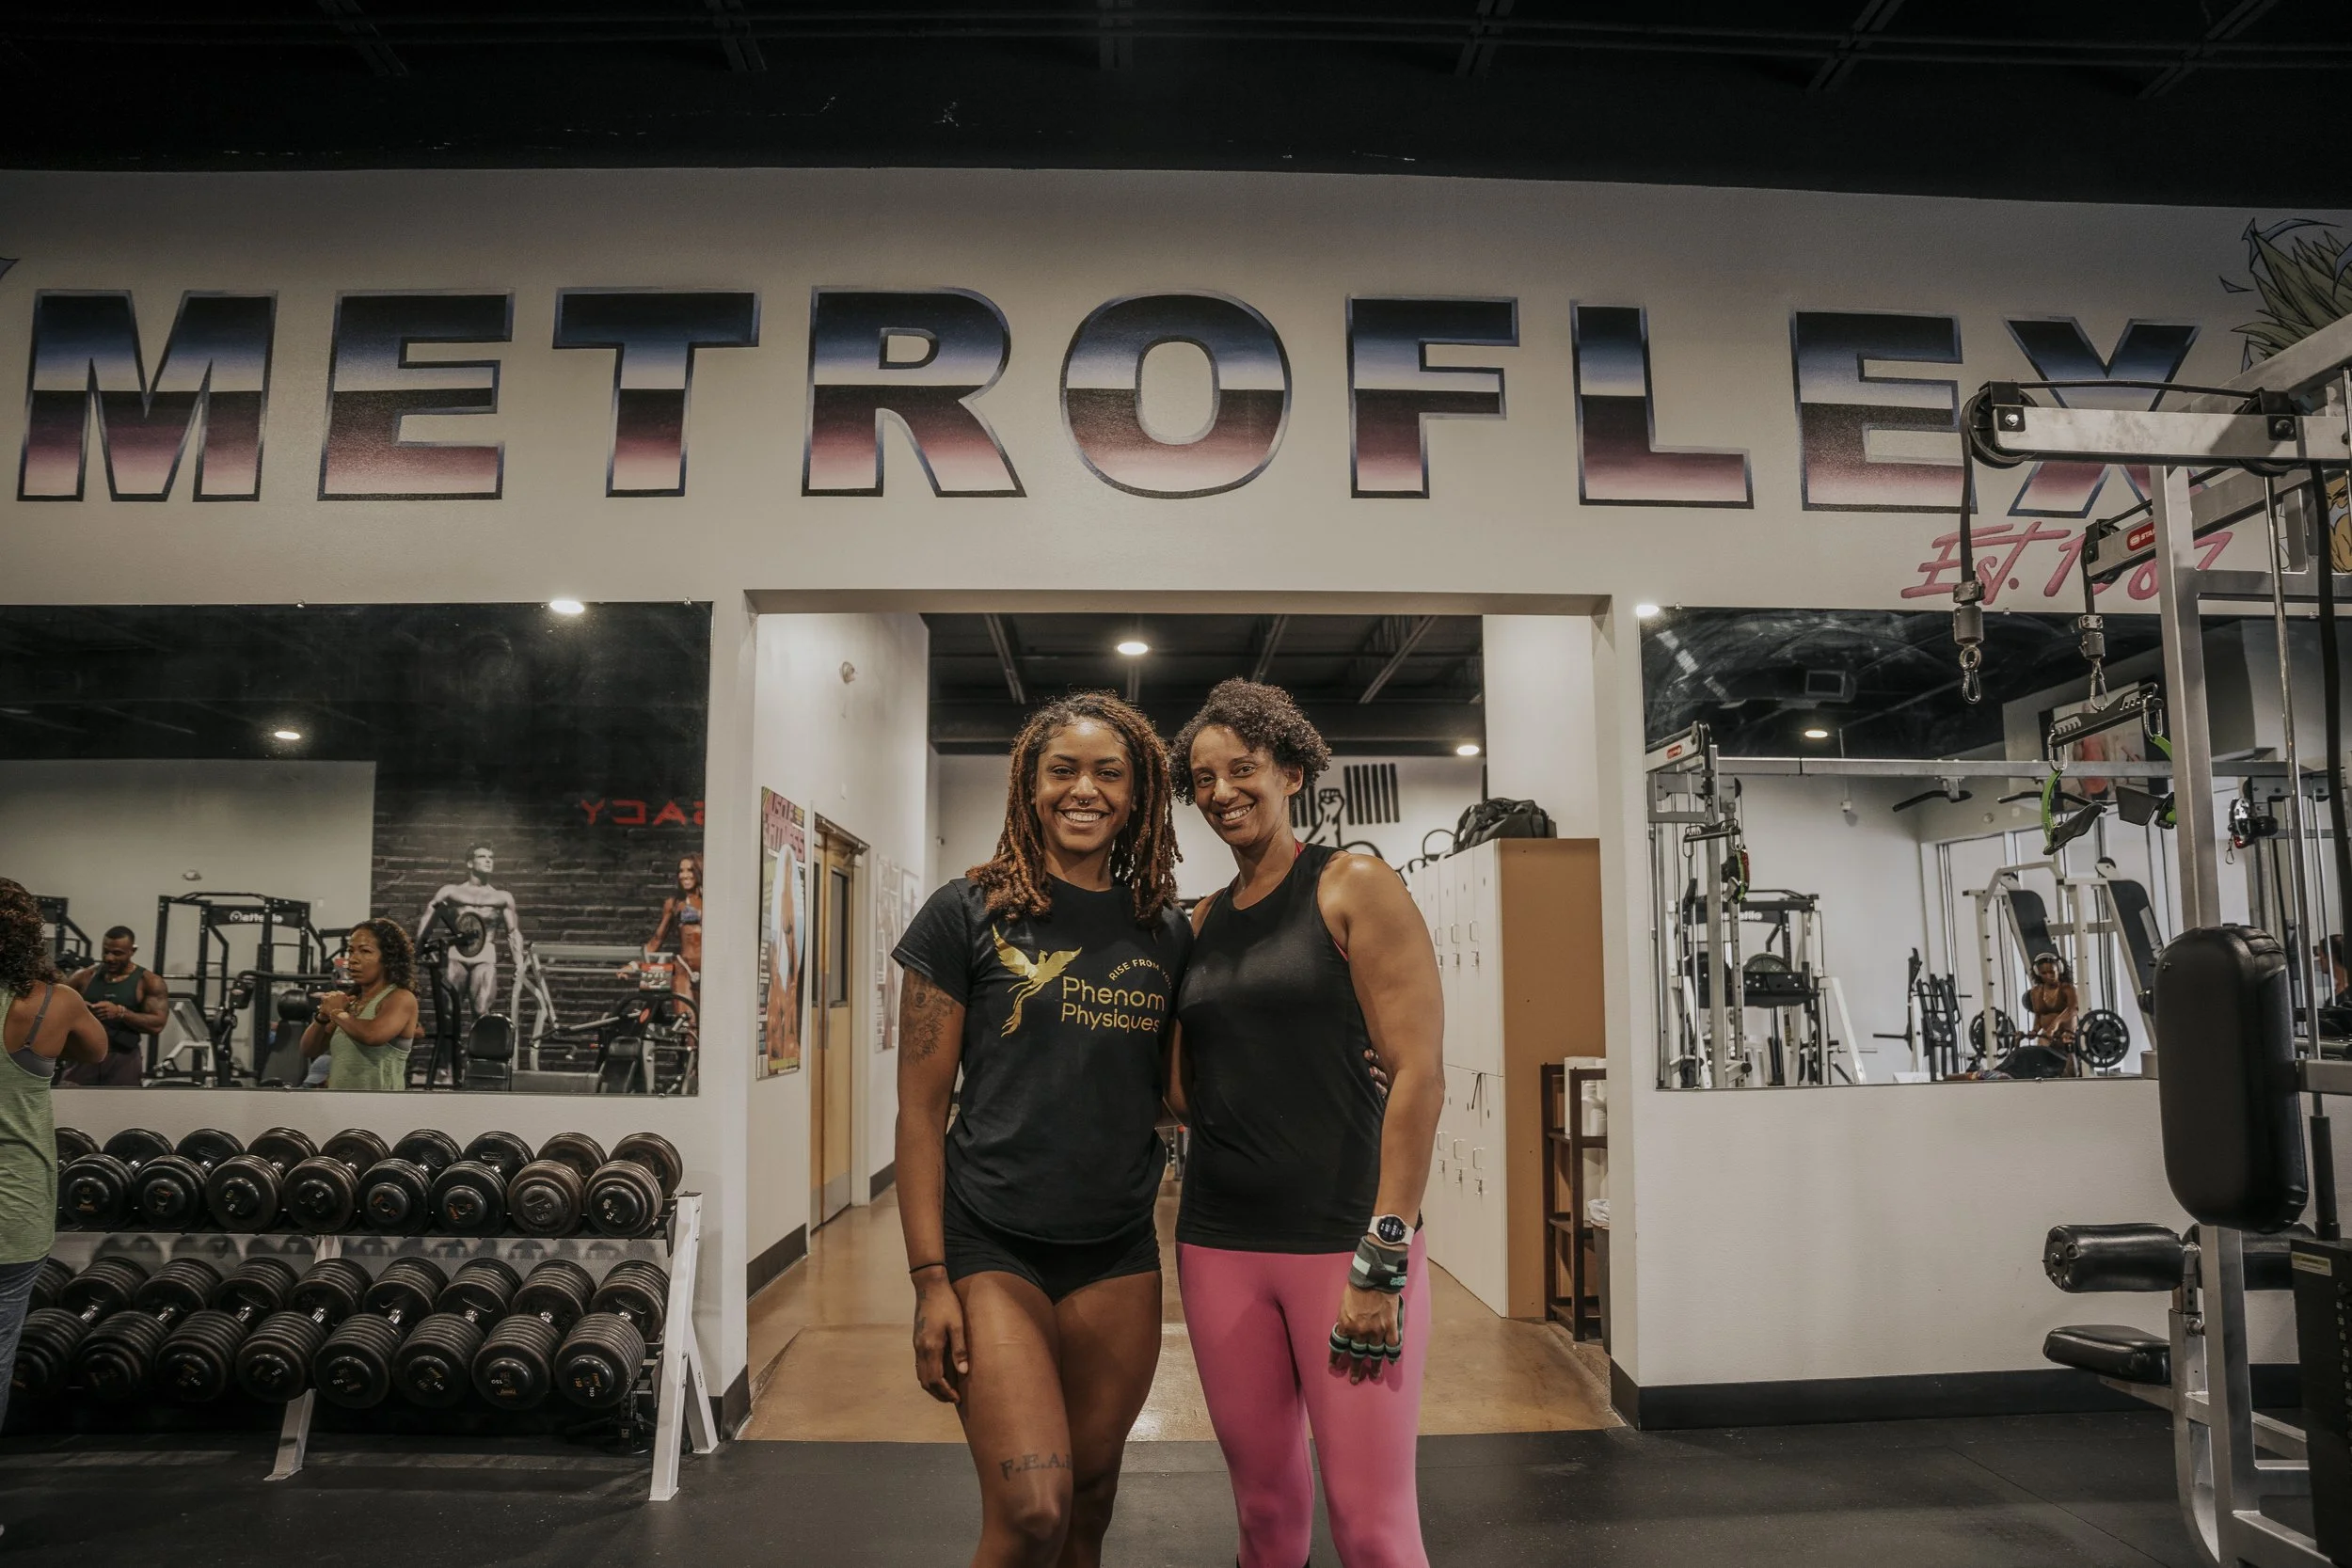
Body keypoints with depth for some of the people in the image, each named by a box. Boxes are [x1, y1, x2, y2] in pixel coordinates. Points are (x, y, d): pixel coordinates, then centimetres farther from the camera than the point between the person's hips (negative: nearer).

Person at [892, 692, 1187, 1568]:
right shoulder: (969, 915, -5)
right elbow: (920, 1108, -5)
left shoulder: (1166, 934, 6)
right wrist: (930, 1280, -10)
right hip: (994, 1243, -4)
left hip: (1118, 1253, 4)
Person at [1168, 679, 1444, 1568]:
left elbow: (1419, 1074, -11)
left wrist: (1383, 1260, -16)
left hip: (1343, 1235, -5)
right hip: (1218, 1242, 5)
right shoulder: (1201, 925, 12)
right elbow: (1185, 1091, 14)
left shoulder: (1353, 888, -4)